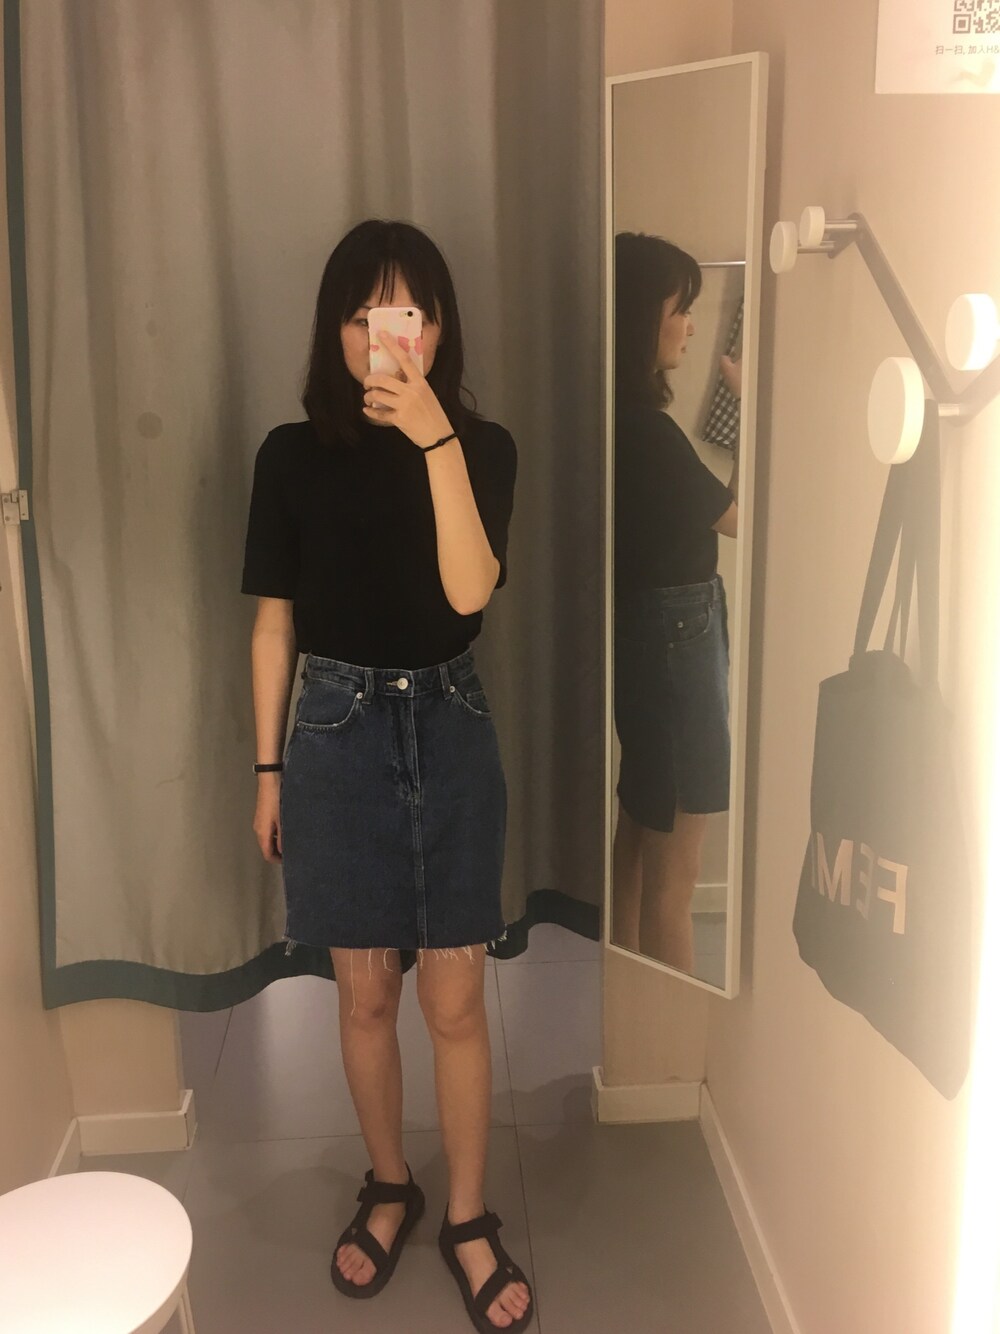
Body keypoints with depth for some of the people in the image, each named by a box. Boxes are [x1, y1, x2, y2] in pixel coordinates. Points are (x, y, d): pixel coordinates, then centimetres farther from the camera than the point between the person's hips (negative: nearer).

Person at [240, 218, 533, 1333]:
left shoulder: (481, 446, -3)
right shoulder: (293, 455, -2)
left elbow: (471, 591, -18)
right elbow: (274, 622, 3)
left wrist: (438, 441, -25)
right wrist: (269, 770, 4)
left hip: (447, 729, 0)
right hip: (337, 731, 1)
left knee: (456, 999, 7)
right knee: (365, 993, 13)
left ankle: (467, 1219, 27)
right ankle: (388, 1187, 36)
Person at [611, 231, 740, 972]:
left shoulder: (622, 418, 6)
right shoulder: (645, 430, -23)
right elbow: (740, 516, -10)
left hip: (645, 632, 11)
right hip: (673, 637, -11)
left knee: (638, 838, 21)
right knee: (673, 876, 2)